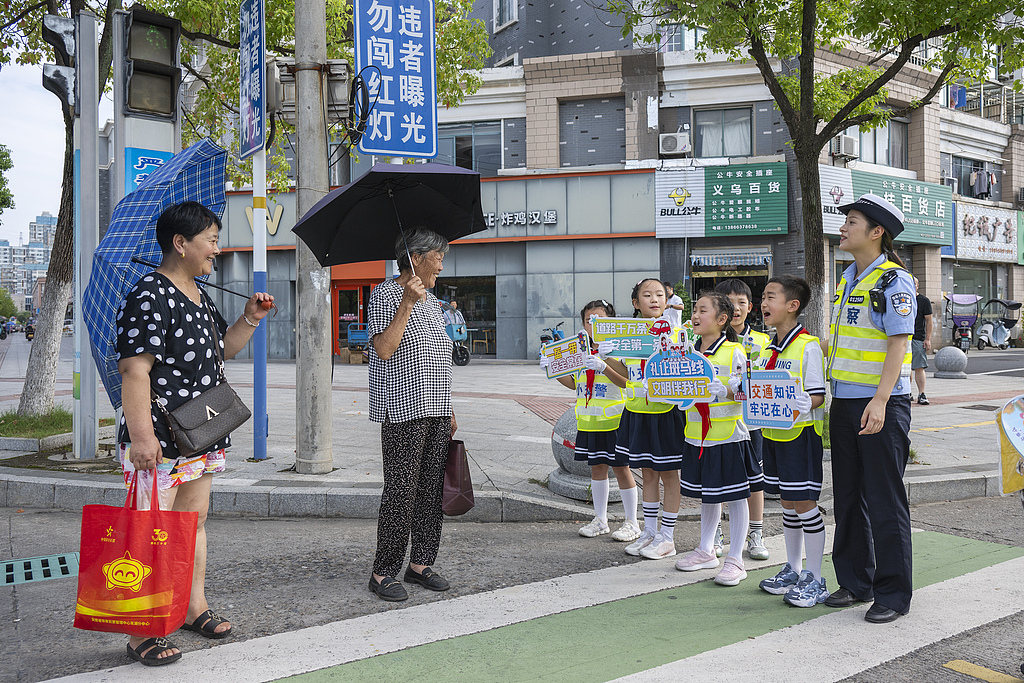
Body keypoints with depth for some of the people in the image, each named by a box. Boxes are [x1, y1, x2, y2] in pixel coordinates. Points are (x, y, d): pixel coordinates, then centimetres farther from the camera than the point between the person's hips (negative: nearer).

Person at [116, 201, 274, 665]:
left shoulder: (198, 296, 15)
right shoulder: (148, 297, -15)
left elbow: (221, 349, 27)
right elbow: (134, 369, -21)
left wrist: (249, 321, 10)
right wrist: (141, 435, -26)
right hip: (159, 442, -10)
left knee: (194, 521, 18)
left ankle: (195, 607, 31)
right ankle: (141, 634, 5)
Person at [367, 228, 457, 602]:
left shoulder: (431, 301, 18)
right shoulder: (385, 294, -5)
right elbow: (385, 349, -18)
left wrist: (448, 411, 20)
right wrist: (407, 303, -20)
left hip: (436, 411, 8)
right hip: (403, 411, -8)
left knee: (431, 489, 8)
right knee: (401, 491, -7)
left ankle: (420, 564, 18)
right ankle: (383, 572, 3)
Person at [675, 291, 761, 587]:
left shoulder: (734, 352, -9)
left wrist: (724, 391, -28)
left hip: (728, 434, -6)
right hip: (698, 436, 6)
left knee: (734, 495, 2)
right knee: (707, 495, 17)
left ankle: (735, 559, 9)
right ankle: (706, 551, 29)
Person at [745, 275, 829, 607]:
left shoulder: (808, 346, -12)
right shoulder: (768, 349, 12)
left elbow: (818, 395, -15)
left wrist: (801, 404, -34)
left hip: (801, 433, -7)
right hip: (773, 433, 8)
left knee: (804, 504, -2)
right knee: (787, 504, 15)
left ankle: (815, 579, 8)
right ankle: (792, 570, 26)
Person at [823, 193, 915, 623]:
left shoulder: (893, 280, -10)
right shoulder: (847, 280, 15)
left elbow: (899, 343, -17)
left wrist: (879, 401, -23)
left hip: (881, 404, -8)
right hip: (844, 402, 8)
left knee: (884, 501, -1)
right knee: (848, 496, 13)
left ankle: (894, 594, 10)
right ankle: (856, 582, 25)